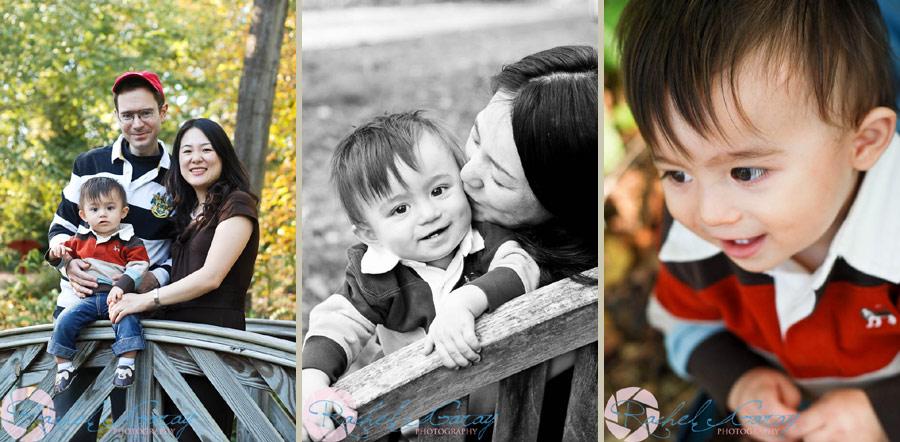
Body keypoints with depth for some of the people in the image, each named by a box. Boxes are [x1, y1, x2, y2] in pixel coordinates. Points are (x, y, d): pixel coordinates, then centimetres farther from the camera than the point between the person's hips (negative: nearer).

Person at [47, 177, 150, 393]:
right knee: (65, 320, -17)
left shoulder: (129, 241, 2)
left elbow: (138, 266, -7)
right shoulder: (81, 239, 14)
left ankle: (126, 365, -25)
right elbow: (64, 260, 25)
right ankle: (64, 367, -6)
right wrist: (56, 254, 0)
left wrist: (121, 286, -22)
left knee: (127, 320, -31)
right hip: (88, 298, 3)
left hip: (116, 297, -3)